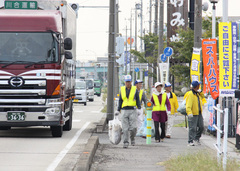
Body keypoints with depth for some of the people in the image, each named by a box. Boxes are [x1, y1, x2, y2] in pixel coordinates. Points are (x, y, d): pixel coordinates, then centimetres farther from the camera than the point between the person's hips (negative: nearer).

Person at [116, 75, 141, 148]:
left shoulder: (135, 89, 3)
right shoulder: (122, 89, 9)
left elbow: (138, 100, 3)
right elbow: (120, 101, 13)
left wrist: (139, 109, -9)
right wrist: (118, 110, 7)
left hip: (132, 111, -2)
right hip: (124, 111, 2)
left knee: (133, 128, -9)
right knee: (125, 128, -4)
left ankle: (132, 138, 19)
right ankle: (125, 143, 1)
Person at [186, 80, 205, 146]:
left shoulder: (198, 93, 12)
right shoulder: (190, 94, -15)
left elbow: (202, 97, 33)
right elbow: (188, 105, -21)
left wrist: (200, 92, 13)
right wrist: (189, 113, -32)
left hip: (199, 113, 8)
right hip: (193, 114, -8)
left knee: (201, 127, 11)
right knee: (192, 128, -9)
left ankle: (196, 139, 27)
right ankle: (190, 141, -7)